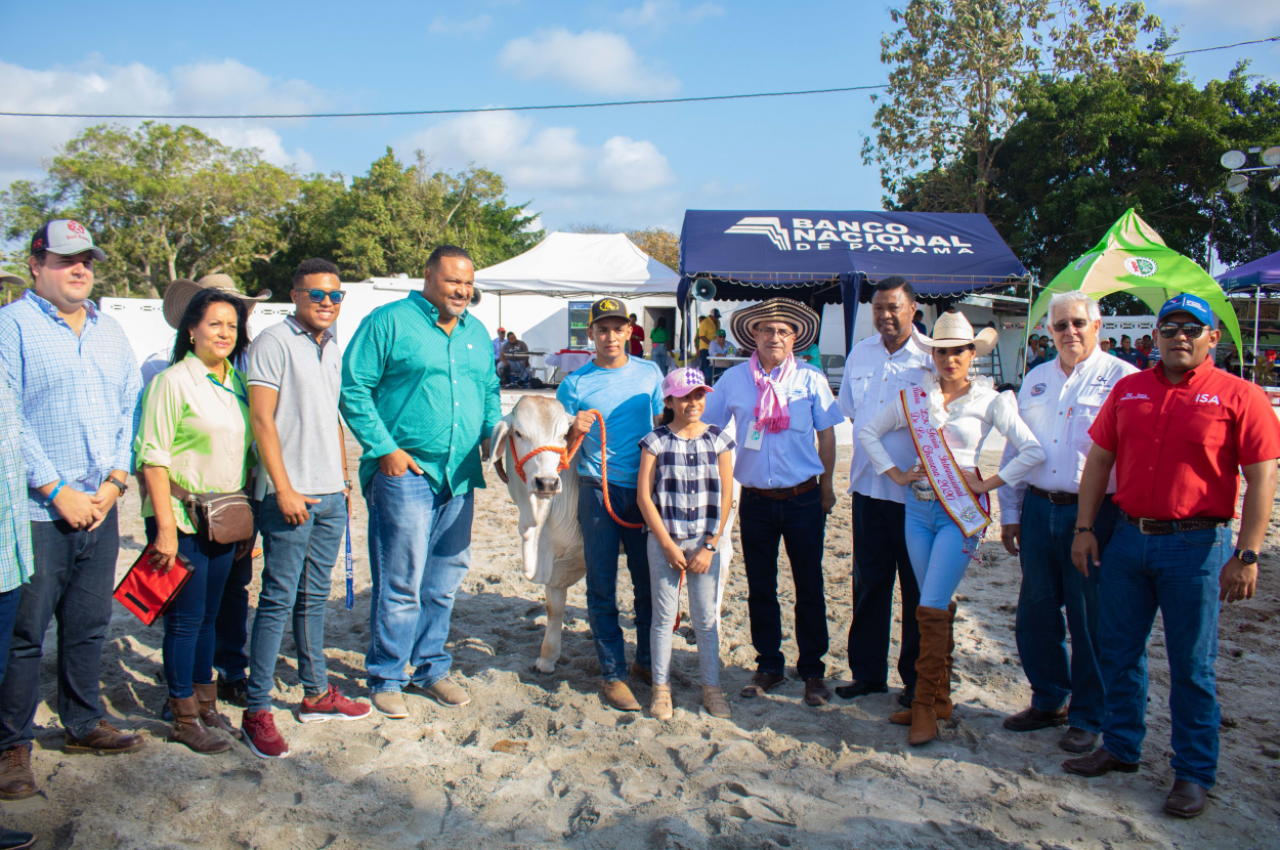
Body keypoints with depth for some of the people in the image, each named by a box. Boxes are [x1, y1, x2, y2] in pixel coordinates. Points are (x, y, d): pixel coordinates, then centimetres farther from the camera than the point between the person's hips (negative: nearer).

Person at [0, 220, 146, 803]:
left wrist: (114, 482, 0)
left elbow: (130, 411, 12)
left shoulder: (110, 332, 14)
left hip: (101, 508, 6)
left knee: (90, 625, 14)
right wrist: (59, 491, -12)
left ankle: (82, 723, 29)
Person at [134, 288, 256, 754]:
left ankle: (204, 704, 27)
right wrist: (165, 528, -18)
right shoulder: (173, 381, -10)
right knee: (185, 617, 2)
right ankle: (184, 719, 14)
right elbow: (153, 457, -13)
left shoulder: (238, 381, 10)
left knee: (209, 614, 15)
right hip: (182, 521, -6)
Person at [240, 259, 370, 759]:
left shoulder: (333, 348, 16)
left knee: (315, 597, 14)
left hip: (330, 494, 7)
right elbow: (261, 419, -12)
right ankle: (257, 711, 3)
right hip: (290, 495, -7)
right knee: (278, 600, -5)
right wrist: (284, 489, -17)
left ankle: (316, 694, 24)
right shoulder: (274, 342, -7)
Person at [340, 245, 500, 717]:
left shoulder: (477, 332, 16)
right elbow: (354, 390, -7)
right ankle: (386, 678, 13)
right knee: (400, 582, -3)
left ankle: (432, 668, 28)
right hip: (404, 471, -6)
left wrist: (492, 432, 6)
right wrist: (384, 448, -14)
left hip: (460, 475, 6)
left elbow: (490, 391, 25)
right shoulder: (389, 321, -4)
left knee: (445, 579, 13)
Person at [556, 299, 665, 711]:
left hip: (646, 489, 2)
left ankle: (646, 661, 28)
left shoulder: (650, 373, 7)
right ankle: (612, 673, 13)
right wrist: (575, 431, -19)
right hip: (598, 491, -2)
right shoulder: (575, 384, 1)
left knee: (650, 581, 10)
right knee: (602, 587, 2)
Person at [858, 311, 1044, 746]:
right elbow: (868, 432, 14)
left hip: (960, 510, -4)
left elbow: (1033, 451, -7)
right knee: (936, 607, 12)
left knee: (932, 608, -10)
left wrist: (990, 483, -9)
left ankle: (925, 706, 0)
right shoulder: (915, 396, 7)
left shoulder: (989, 400, -3)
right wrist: (894, 473, 6)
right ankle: (940, 698, 22)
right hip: (918, 506, 4)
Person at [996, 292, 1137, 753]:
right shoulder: (1035, 380, 13)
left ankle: (1087, 716, 19)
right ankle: (1048, 701, 29)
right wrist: (1009, 513, 14)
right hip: (1039, 508, 5)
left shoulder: (1123, 379, -3)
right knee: (1035, 612, 11)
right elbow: (1015, 449, 17)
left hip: (1094, 513, -5)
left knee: (1090, 619, 4)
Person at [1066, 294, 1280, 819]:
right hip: (1127, 539, 5)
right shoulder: (1129, 390, 8)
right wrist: (1085, 529, 5)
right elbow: (1099, 461, 11)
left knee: (1191, 666, 5)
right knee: (1119, 651, 13)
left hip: (1196, 544, -4)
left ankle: (1194, 773, 19)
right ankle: (1120, 748, 30)